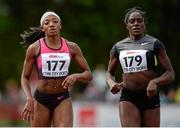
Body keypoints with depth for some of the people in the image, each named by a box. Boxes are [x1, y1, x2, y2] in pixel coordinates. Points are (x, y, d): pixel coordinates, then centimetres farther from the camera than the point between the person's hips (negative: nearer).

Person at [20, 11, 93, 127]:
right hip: (40, 100, 0)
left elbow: (88, 75, 5)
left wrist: (75, 76, -18)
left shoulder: (71, 47, 2)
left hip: (63, 99, 0)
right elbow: (25, 77, 5)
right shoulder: (34, 48, -2)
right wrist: (29, 98, -11)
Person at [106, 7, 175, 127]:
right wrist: (111, 83, 0)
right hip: (128, 97, 1)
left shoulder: (154, 44, 2)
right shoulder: (118, 47, 10)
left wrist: (155, 82, -20)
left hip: (150, 96, -1)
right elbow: (110, 73, 23)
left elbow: (170, 73, 0)